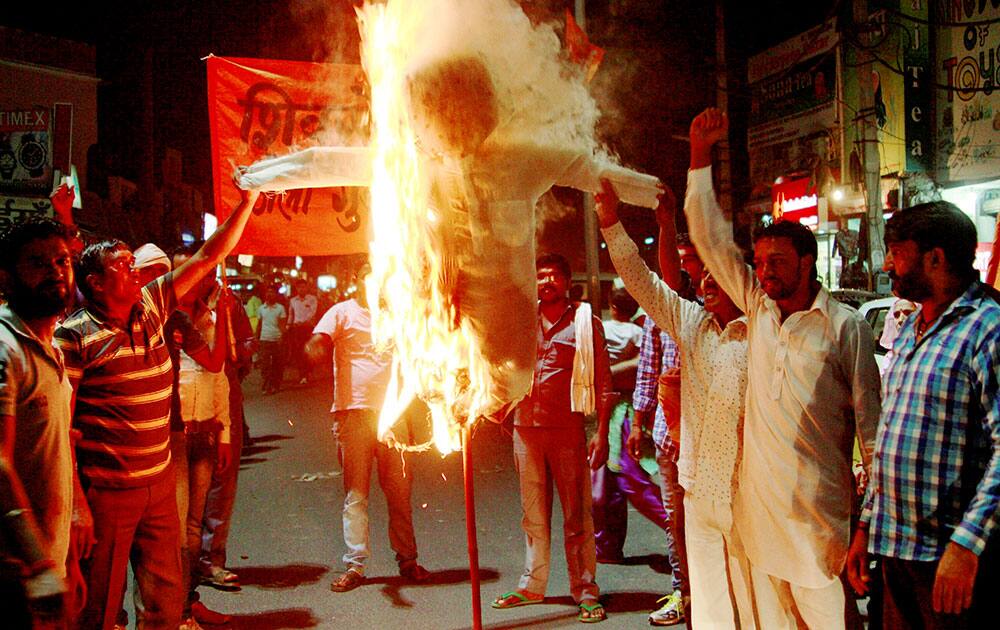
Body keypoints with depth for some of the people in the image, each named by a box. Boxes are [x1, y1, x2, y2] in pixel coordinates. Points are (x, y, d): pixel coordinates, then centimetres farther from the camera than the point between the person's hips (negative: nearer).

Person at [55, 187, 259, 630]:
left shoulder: (151, 308, 7)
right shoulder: (76, 335, -11)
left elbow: (207, 258, 10)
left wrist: (247, 202, 7)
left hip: (160, 484, 6)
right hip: (106, 493, -6)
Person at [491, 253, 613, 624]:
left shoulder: (585, 322, 3)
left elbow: (603, 382, -1)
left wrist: (602, 432, -7)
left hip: (566, 429, -3)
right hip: (526, 427, 4)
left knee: (576, 514, 0)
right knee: (533, 513, 11)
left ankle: (585, 591, 6)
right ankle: (532, 585, 19)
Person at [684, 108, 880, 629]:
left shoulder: (847, 327, -3)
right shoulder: (758, 307, 9)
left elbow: (869, 417, -1)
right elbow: (711, 237, 9)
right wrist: (700, 154, 6)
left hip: (819, 506, -5)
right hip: (760, 501, 5)